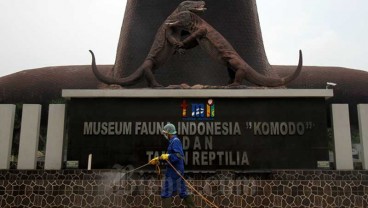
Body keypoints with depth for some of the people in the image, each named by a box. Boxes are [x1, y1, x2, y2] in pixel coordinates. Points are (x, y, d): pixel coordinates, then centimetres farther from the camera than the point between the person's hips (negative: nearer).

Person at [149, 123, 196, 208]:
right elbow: (170, 157, 25)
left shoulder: (175, 141, -14)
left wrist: (167, 156, -26)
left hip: (174, 171, -10)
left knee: (166, 192, -2)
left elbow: (179, 156, -25)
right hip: (177, 171, 10)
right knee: (182, 192, 13)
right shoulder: (174, 141, 17)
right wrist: (158, 159, 25)